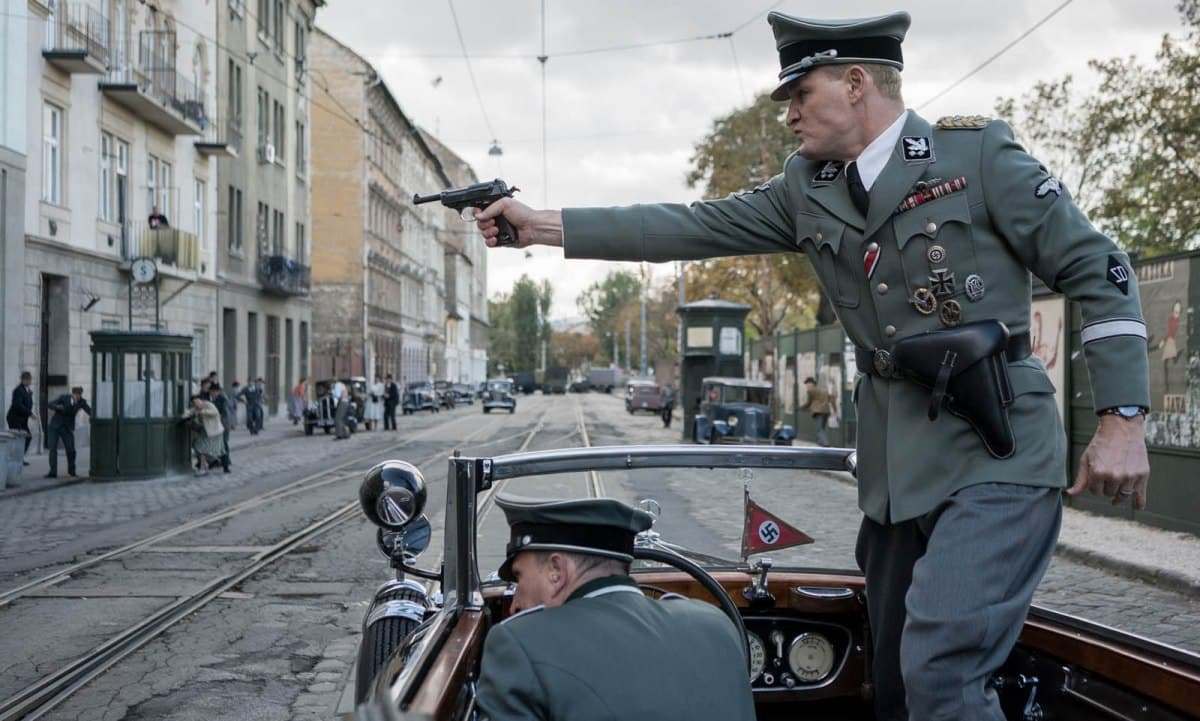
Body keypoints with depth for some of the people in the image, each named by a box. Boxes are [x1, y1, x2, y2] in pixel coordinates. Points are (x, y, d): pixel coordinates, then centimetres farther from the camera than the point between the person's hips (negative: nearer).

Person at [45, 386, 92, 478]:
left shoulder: (81, 402, -7)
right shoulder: (64, 397, -13)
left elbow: (90, 411, -12)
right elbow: (51, 405, -16)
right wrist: (57, 407, -37)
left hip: (67, 428, 1)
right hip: (55, 426, -1)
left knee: (71, 450, -4)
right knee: (52, 449, -7)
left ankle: (71, 470, 19)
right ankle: (53, 472, -5)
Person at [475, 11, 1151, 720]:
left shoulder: (979, 151, -3)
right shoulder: (807, 188, 12)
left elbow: (1096, 268, -2)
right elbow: (691, 228, 9)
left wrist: (1123, 420, -9)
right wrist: (541, 225, 6)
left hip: (996, 456, -6)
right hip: (898, 468, 6)